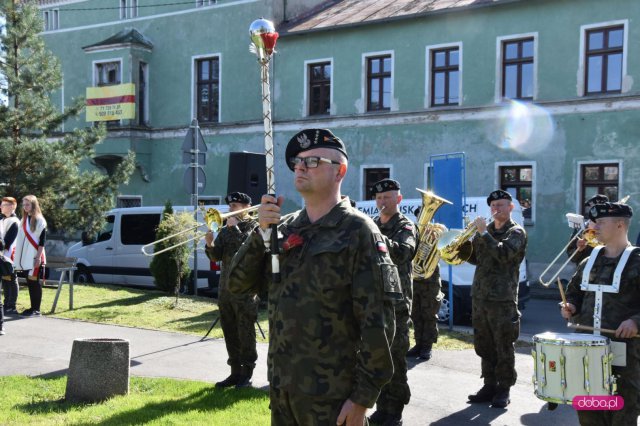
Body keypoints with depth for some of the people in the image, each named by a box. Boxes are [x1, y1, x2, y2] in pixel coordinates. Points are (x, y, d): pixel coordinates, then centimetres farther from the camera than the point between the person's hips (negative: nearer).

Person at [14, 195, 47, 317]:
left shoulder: (39, 220, -6)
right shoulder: (23, 220, 15)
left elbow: (42, 240, -11)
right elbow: (21, 239, 15)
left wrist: (38, 257, -17)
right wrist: (18, 256, 10)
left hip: (35, 256, -7)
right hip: (25, 256, 7)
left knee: (34, 282, -4)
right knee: (29, 282, 8)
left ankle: (36, 309, -1)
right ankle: (33, 307, 13)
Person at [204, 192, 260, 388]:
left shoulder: (253, 226, -3)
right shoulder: (225, 230, 15)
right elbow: (216, 257, 8)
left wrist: (235, 228, -15)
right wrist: (210, 244, -11)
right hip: (225, 289, 6)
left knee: (245, 334, -1)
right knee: (230, 333, 11)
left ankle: (246, 374, 7)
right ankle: (235, 372, 20)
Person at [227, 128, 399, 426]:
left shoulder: (357, 231, -11)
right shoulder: (285, 227, 7)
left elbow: (376, 321, -14)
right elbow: (238, 284, 3)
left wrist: (364, 395, -15)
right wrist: (262, 232, -9)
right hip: (280, 388, 6)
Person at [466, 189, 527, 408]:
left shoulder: (516, 232, -3)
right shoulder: (487, 229, 15)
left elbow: (504, 254, -20)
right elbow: (474, 257, 16)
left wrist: (484, 233, -18)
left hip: (502, 298, -6)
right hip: (479, 296, 6)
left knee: (504, 347, 0)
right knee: (484, 345, 11)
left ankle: (503, 390, 8)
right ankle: (489, 385, 20)